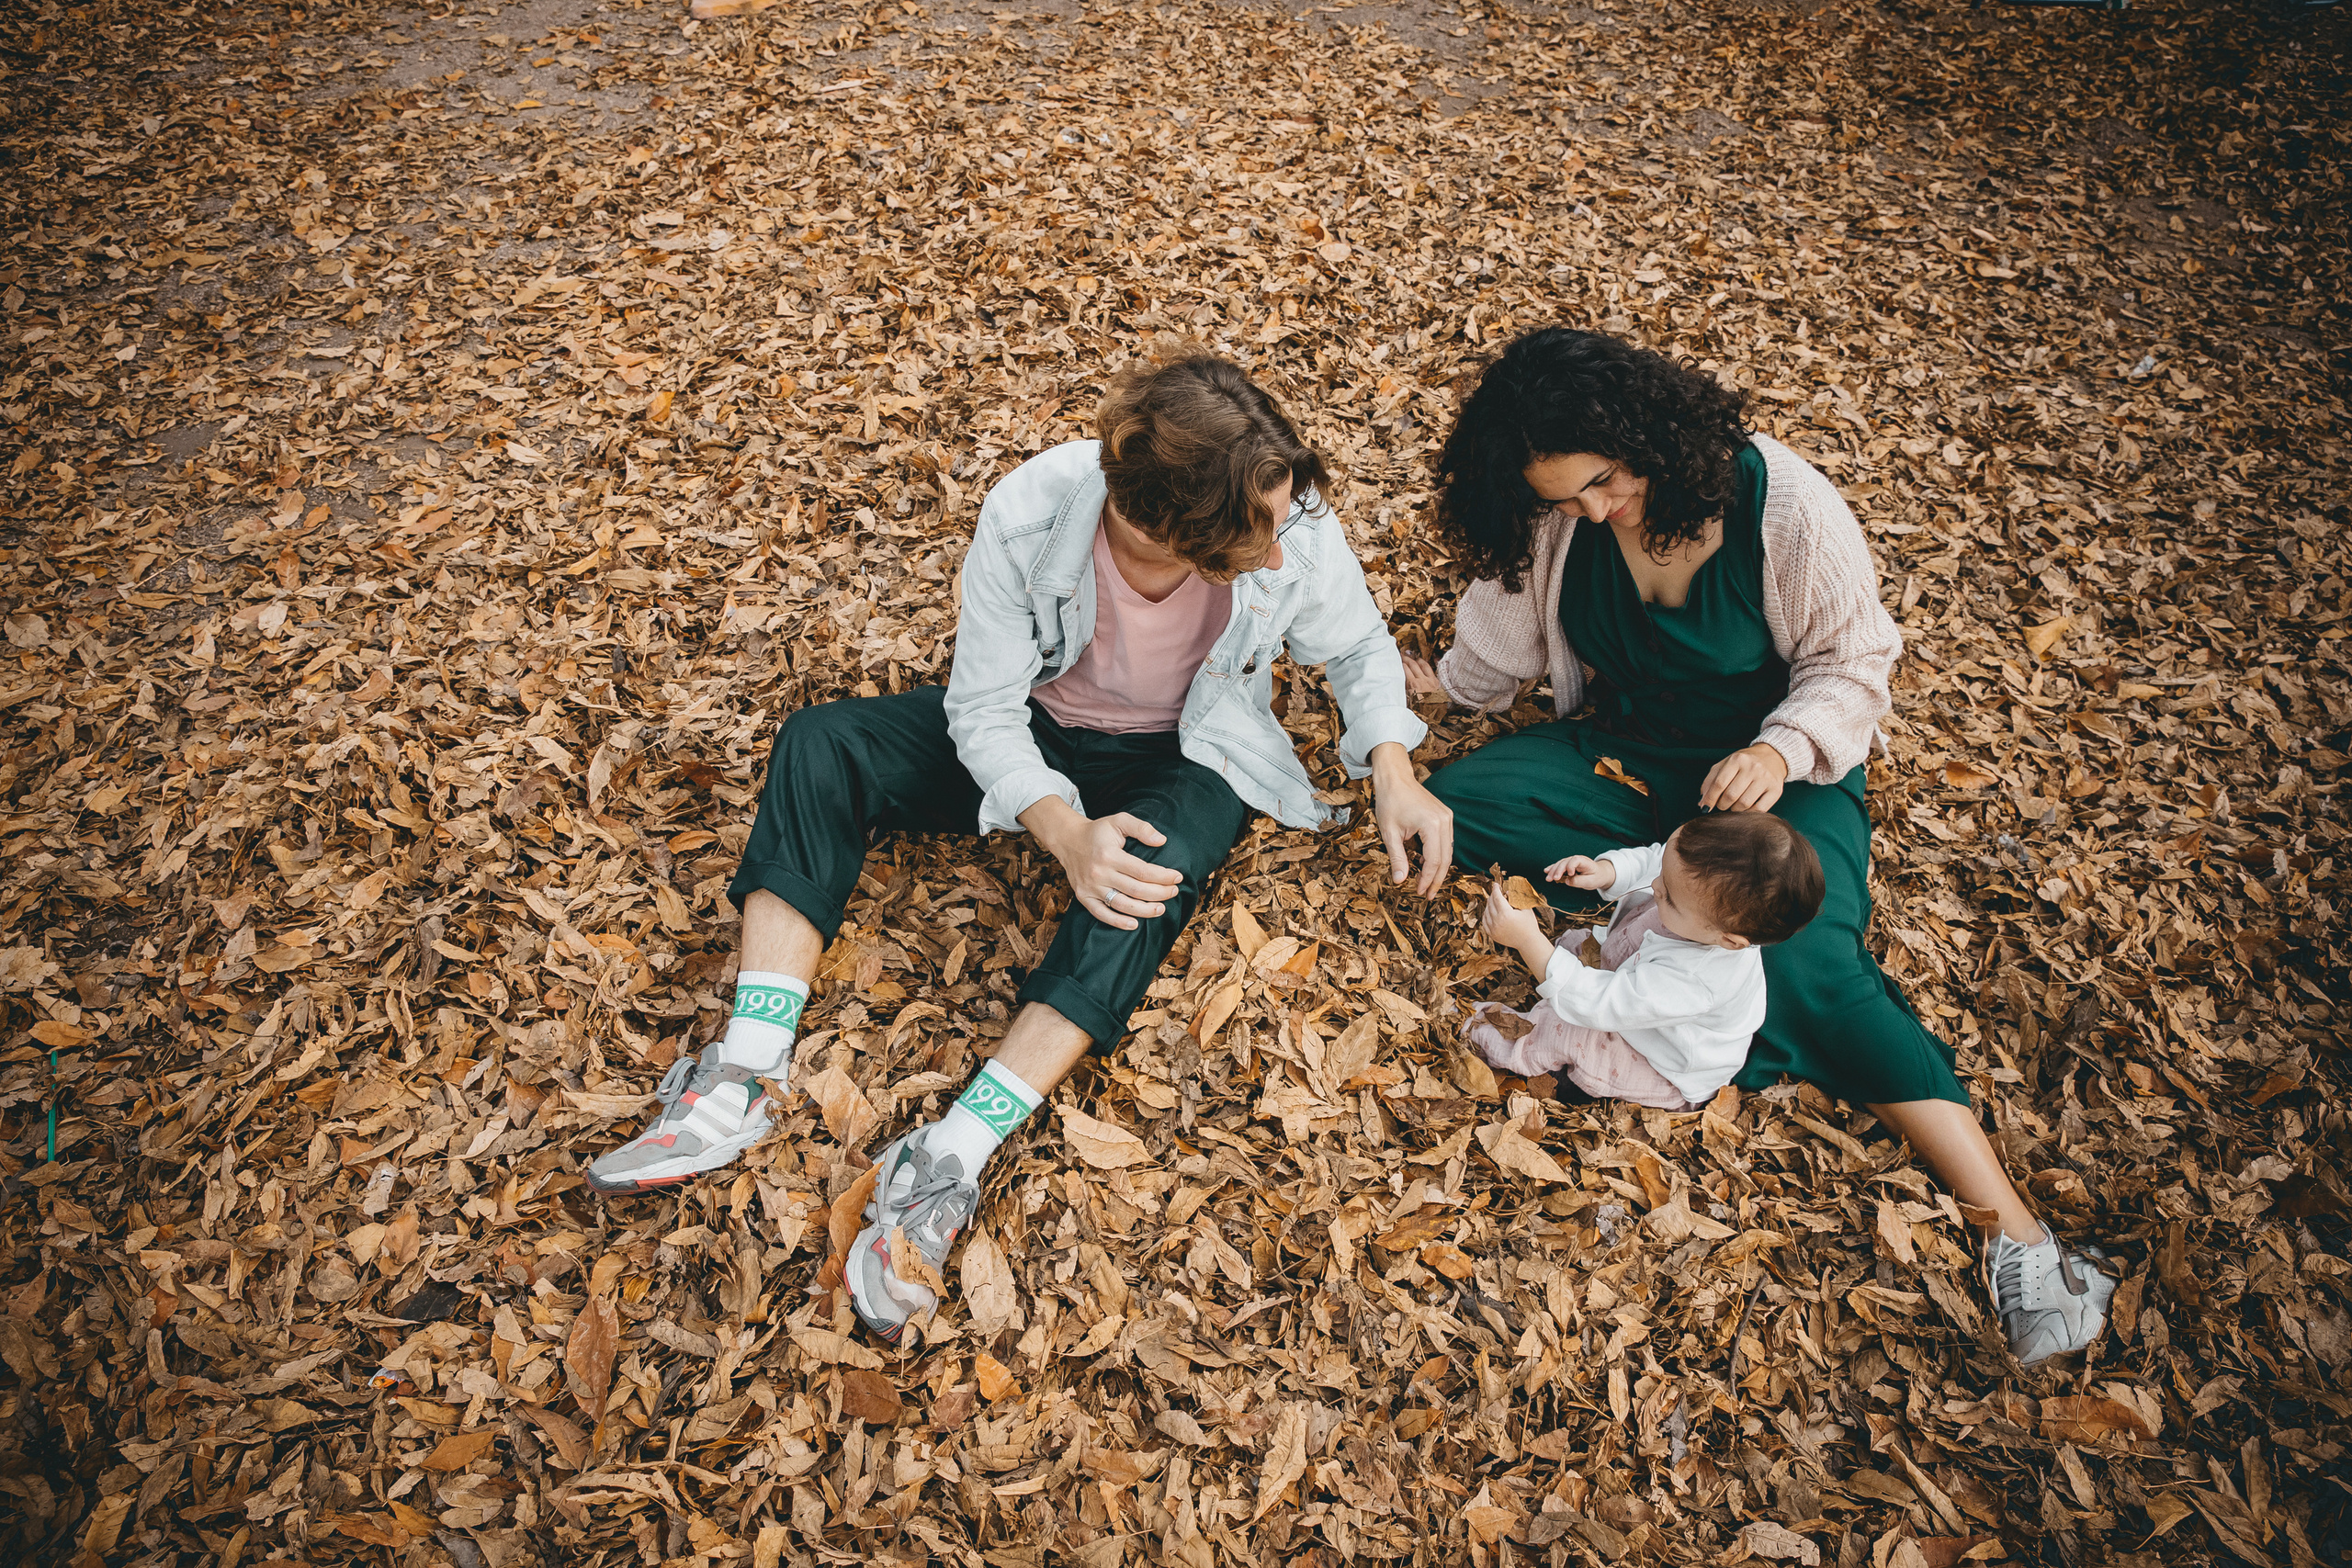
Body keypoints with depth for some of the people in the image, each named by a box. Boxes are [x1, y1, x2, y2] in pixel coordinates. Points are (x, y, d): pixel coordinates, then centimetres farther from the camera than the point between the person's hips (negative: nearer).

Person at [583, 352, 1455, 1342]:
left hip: (1184, 756, -1)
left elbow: (1356, 646, -4)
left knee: (1157, 861, -36)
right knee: (820, 744, -18)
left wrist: (1393, 770, -18)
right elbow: (984, 711, -21)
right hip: (1035, 735, 2)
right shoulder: (1027, 517, -29)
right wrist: (1065, 831, -37)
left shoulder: (1294, 528, -26)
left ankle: (949, 1164, -38)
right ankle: (743, 1083, -24)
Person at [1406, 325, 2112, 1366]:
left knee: (1810, 968, -30)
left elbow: (1851, 666, -13)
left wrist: (1780, 750, -30)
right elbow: (1505, 640, 11)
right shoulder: (1556, 520, -10)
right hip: (1623, 757, 5)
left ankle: (2013, 1233, -25)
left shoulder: (1785, 507, -21)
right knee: (1447, 807, -20)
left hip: (1780, 771, -4)